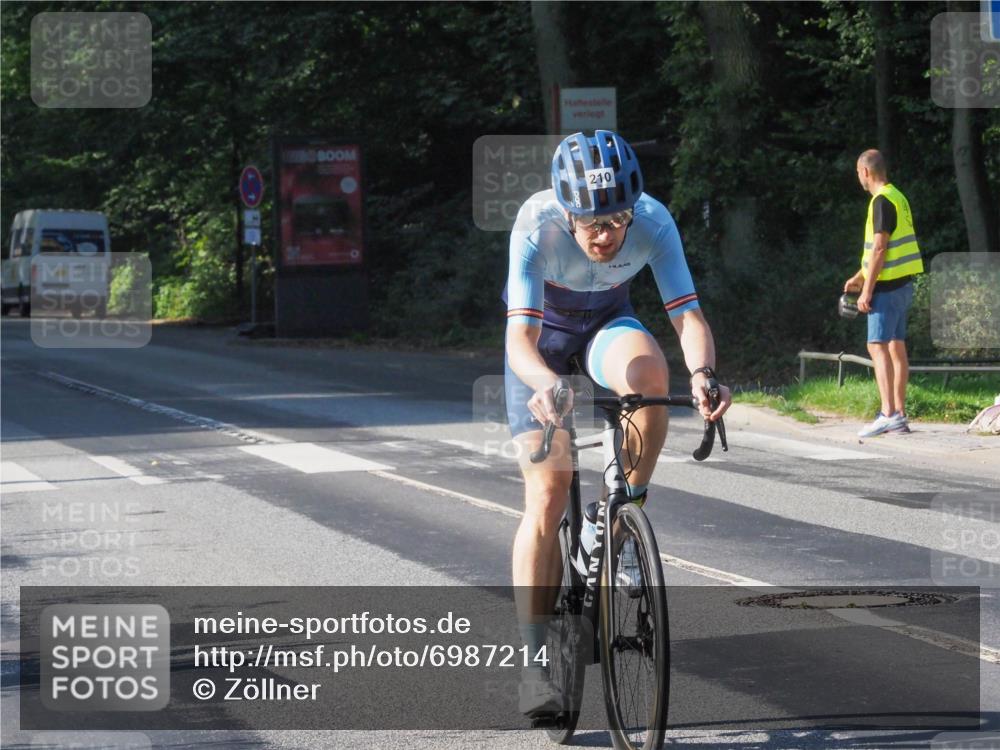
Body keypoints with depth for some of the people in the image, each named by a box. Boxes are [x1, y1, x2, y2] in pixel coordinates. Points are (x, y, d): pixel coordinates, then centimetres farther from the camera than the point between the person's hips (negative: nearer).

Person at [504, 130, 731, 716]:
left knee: (649, 370, -37)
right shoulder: (537, 225, -34)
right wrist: (545, 383, -62)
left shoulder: (653, 222, -28)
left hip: (608, 325, 2)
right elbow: (521, 335, -40)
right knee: (547, 498, -11)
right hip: (544, 336, -2)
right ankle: (536, 663, -6)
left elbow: (688, 314, -33)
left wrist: (704, 372, -54)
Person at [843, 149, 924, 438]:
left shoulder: (882, 201, -15)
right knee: (896, 347, 11)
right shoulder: (896, 197, 16)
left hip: (887, 286, -10)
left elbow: (879, 249, -20)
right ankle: (899, 414, 13)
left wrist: (867, 290, -18)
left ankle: (888, 414, -20)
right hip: (901, 284, 10)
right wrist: (858, 277, 29)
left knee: (878, 346, -12)